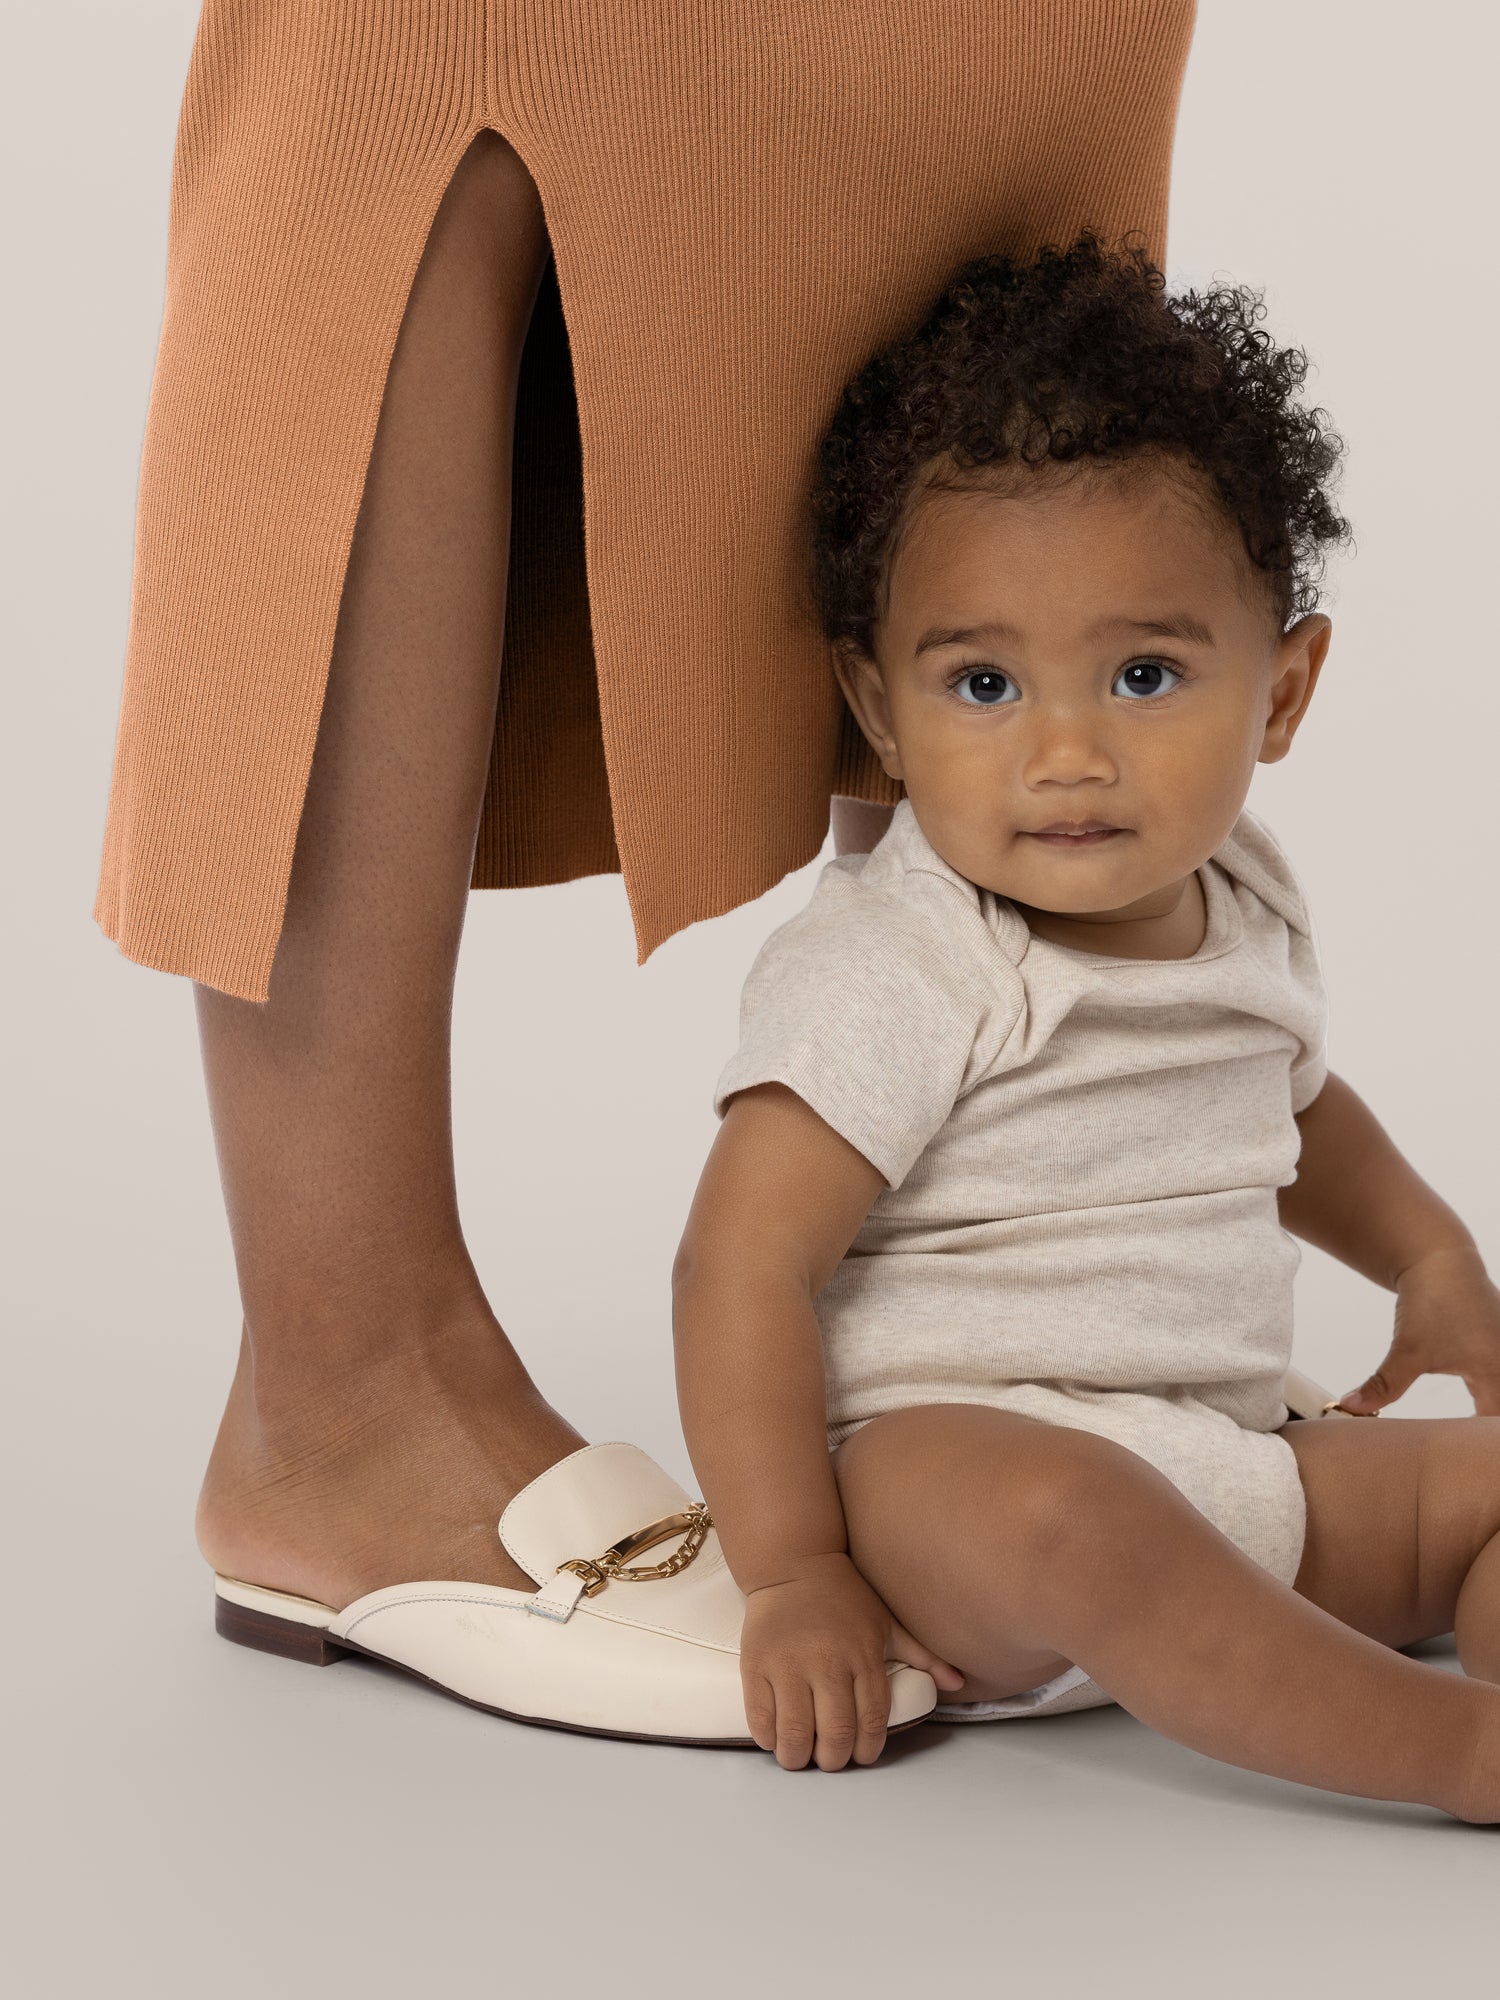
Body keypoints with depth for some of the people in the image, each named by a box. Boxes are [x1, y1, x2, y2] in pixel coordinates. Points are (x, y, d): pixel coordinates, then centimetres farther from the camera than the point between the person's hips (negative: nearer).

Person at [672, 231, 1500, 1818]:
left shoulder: (1244, 909, 9)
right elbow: (743, 1264, -19)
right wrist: (792, 1577, -20)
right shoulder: (892, 969, -15)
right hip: (937, 1449, -8)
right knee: (1063, 1515, -39)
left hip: (1225, 1466, 8)